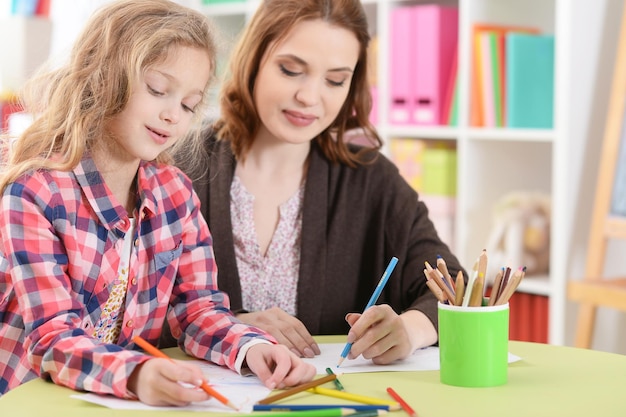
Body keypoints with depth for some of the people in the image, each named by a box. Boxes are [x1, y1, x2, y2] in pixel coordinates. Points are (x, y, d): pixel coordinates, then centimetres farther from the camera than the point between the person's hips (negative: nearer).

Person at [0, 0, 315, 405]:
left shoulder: (175, 191, 4)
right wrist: (136, 374, -38)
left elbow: (198, 307, 5)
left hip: (133, 402, 5)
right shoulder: (35, 193, -13)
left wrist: (253, 348, -16)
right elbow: (53, 338, -19)